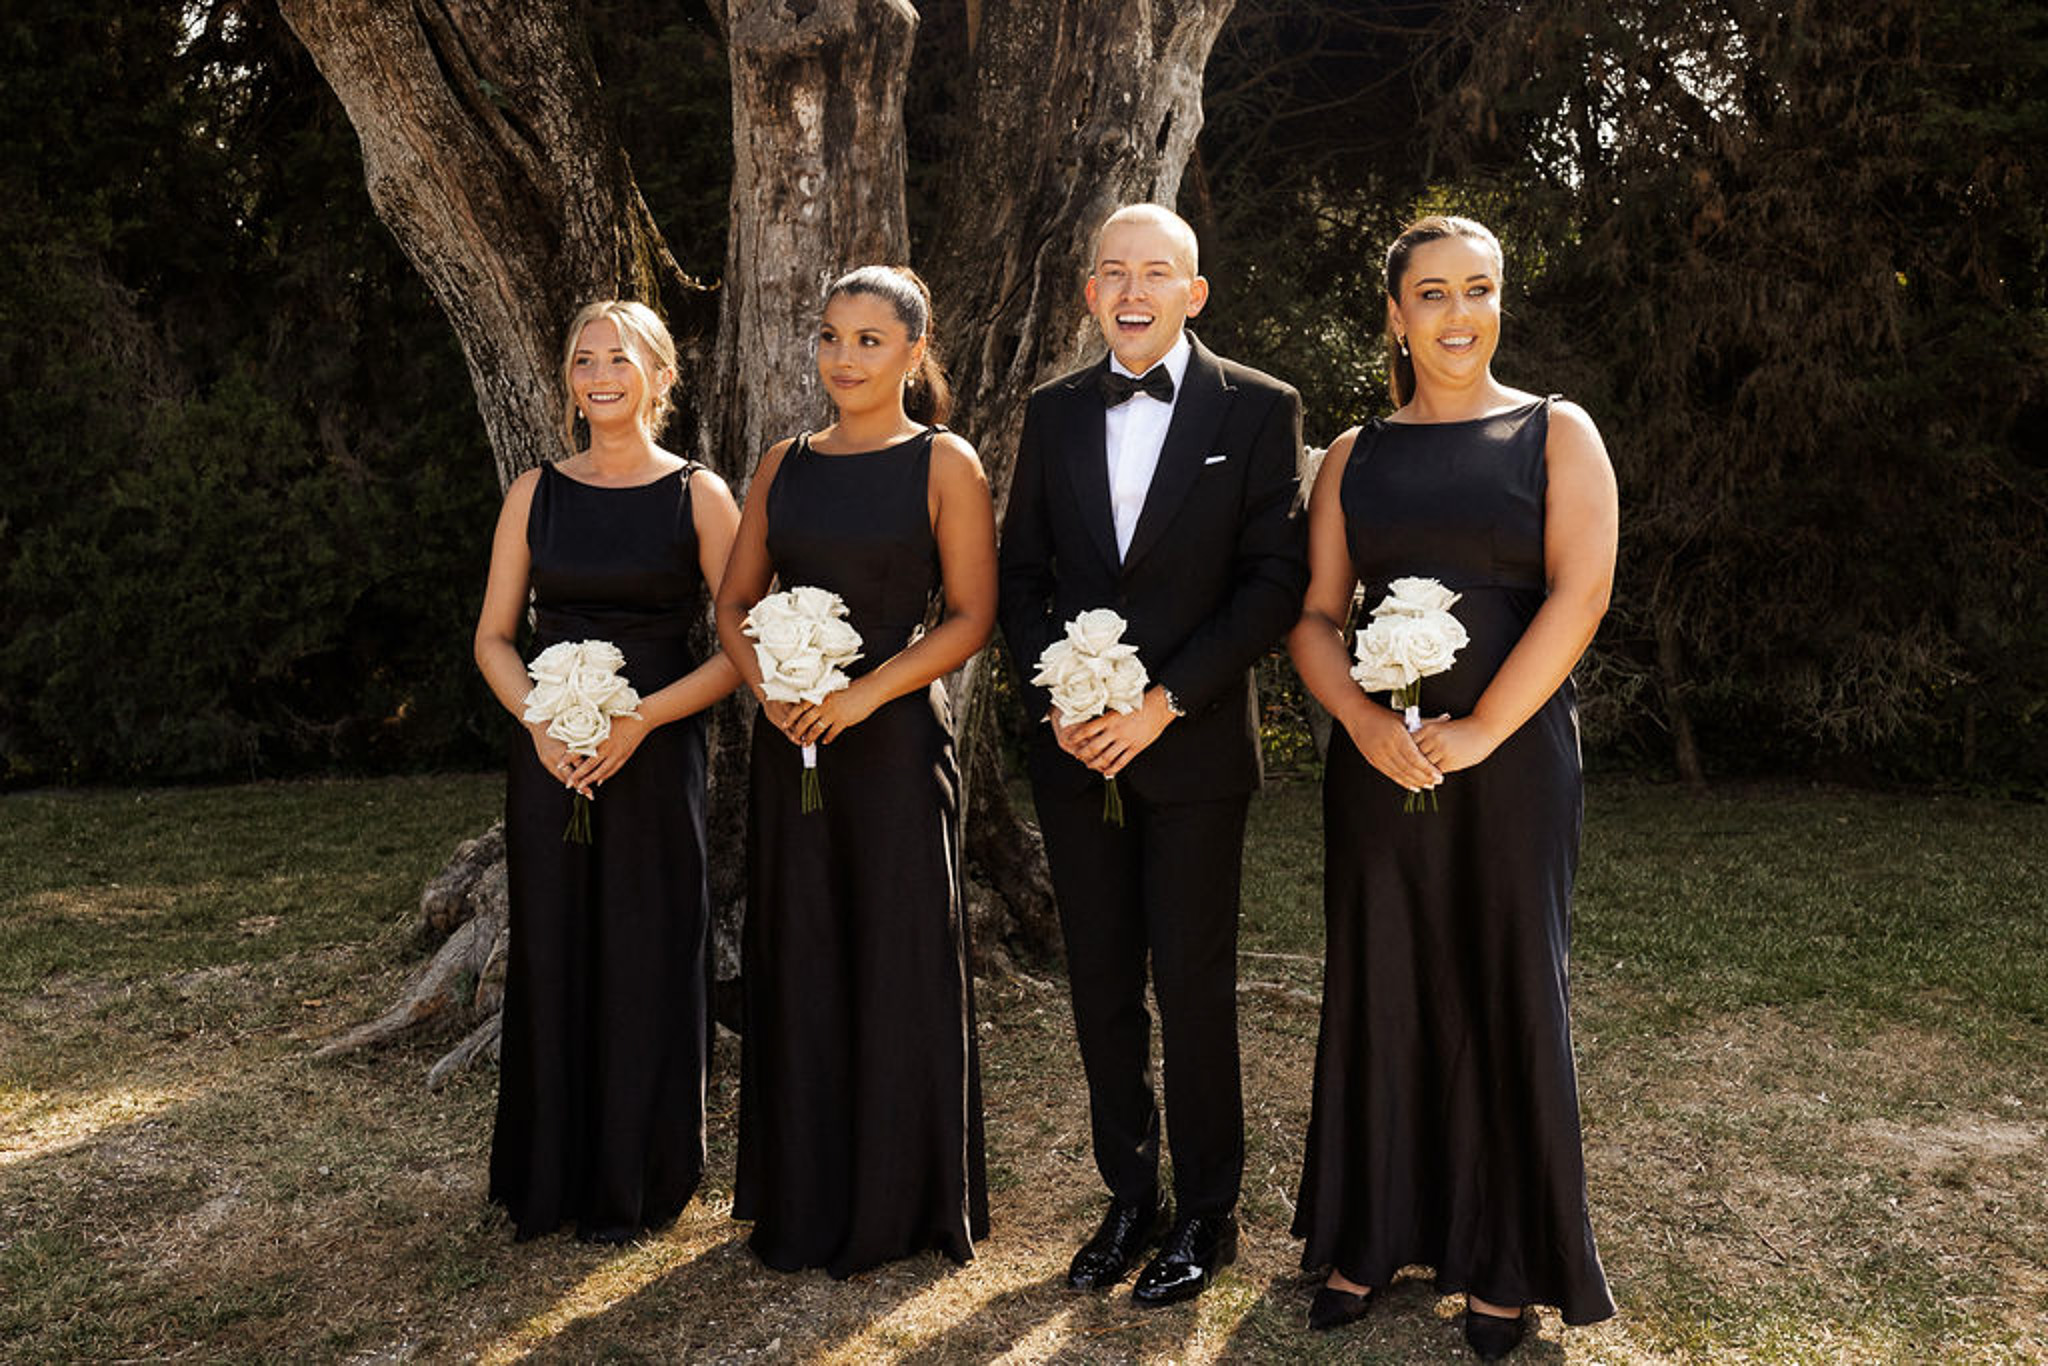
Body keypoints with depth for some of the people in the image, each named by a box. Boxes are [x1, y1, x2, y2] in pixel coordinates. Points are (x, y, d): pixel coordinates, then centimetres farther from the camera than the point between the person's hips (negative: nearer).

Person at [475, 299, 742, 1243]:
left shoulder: (699, 495, -1)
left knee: (646, 964, 3)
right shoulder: (536, 494, 8)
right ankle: (549, 1180, 24)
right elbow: (494, 639, 9)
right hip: (549, 758, 3)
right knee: (552, 959, 8)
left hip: (657, 756, -2)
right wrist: (540, 722, -10)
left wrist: (641, 719, -16)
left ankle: (634, 1185, 20)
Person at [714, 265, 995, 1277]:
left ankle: (897, 1208, 20)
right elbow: (736, 602, 12)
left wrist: (865, 691, -17)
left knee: (896, 965, 3)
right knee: (797, 963, 10)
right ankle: (802, 1203, 26)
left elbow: (972, 616, -6)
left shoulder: (944, 464, -2)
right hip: (790, 743, 5)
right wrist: (768, 688, -7)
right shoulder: (784, 464, 11)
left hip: (894, 740, -4)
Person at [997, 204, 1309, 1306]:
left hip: (1193, 749, -3)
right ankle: (1129, 1195, 25)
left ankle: (1206, 1210, 20)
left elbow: (1275, 581, -6)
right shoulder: (1054, 411, 10)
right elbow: (1022, 575, 10)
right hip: (1074, 748, 4)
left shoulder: (1258, 408, -1)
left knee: (1193, 983, 3)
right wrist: (1054, 699, -5)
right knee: (1101, 981, 10)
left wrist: (1165, 701, -14)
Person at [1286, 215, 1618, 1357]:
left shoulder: (1557, 434, 3)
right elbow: (1315, 617, 5)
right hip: (1377, 761, 3)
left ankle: (1504, 1262, 21)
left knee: (1505, 992, 5)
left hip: (1513, 758, -2)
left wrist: (1479, 731, -16)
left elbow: (1581, 591, -10)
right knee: (1378, 987, 8)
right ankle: (1372, 1234, 24)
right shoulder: (1357, 456, 10)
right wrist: (1363, 721, -13)